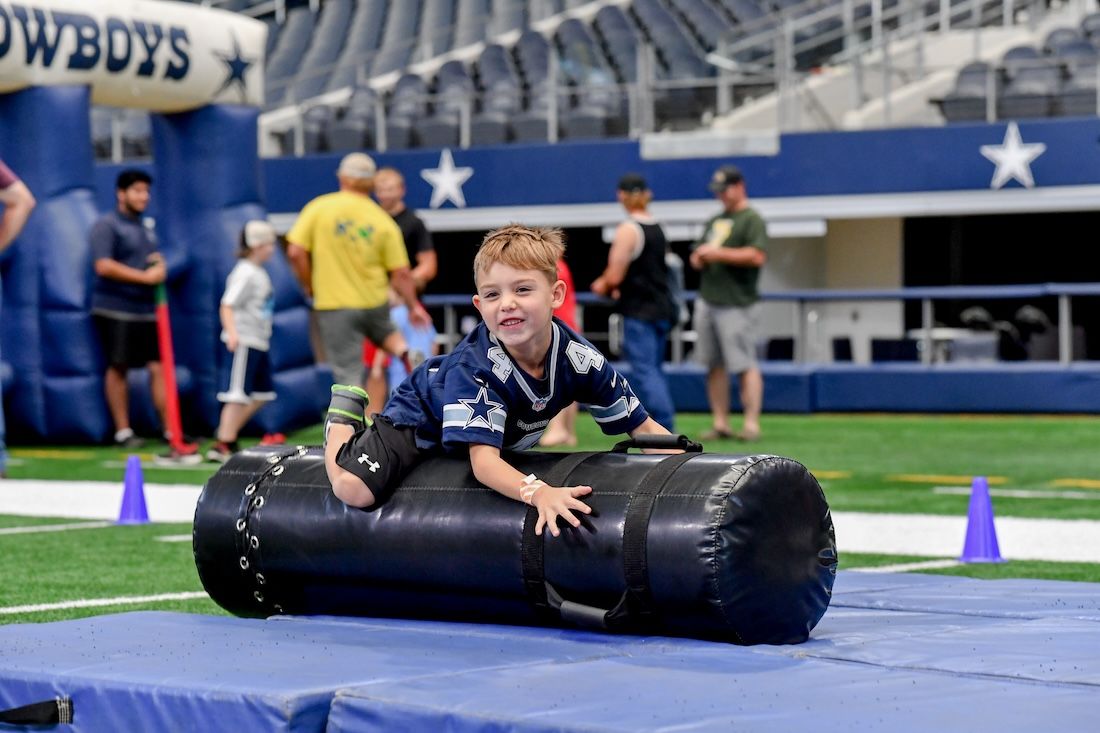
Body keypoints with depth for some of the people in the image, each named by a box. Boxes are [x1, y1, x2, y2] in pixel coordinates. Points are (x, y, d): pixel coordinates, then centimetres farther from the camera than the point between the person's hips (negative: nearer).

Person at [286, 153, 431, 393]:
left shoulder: (318, 208, -7)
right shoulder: (384, 222, -3)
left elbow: (296, 252, -10)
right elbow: (400, 274, -3)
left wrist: (309, 286, 5)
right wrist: (413, 307, 10)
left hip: (333, 304, -2)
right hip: (375, 302, 2)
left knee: (347, 374, 0)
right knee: (383, 331, 31)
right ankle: (405, 351, 1)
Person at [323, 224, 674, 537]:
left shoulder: (577, 356, -27)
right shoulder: (475, 366, -40)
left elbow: (642, 427, -19)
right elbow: (483, 460, -47)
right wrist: (536, 491, -66)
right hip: (419, 418, -6)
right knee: (354, 490, -24)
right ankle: (345, 415, 9)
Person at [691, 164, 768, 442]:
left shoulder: (751, 219, -6)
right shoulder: (715, 220, 20)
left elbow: (757, 256, -19)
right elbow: (697, 255, 26)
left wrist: (718, 253, -18)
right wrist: (698, 257, 1)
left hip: (736, 304, -8)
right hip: (707, 301, 8)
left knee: (745, 365, -9)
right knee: (714, 365, 8)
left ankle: (751, 424, -9)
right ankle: (720, 424, 12)